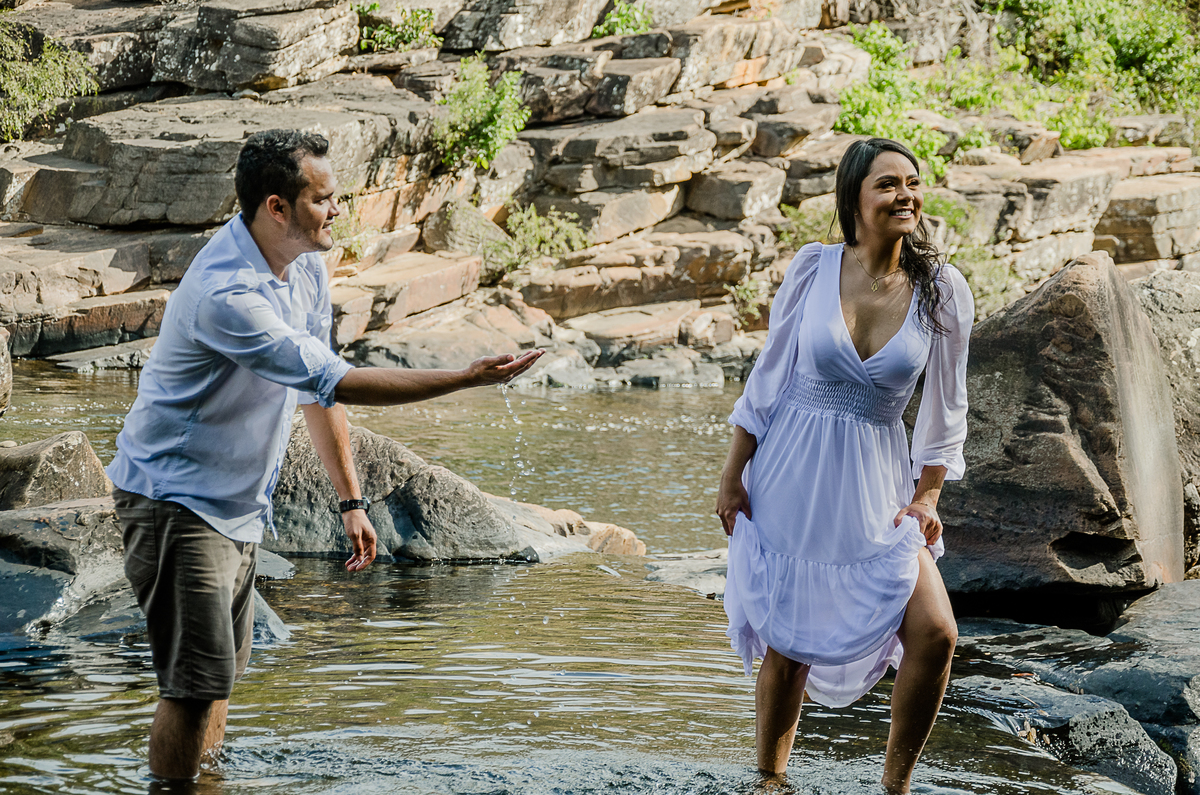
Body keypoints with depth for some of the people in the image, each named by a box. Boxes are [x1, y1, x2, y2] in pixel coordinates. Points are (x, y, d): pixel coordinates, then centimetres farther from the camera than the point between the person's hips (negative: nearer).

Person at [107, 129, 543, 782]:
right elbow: (334, 381, -30)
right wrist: (468, 378, -29)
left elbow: (319, 390, 13)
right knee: (198, 681, -13)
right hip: (175, 500, -9)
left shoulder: (306, 270, 2)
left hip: (237, 507, 9)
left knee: (221, 675, 13)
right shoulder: (224, 294, -28)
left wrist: (351, 501, 12)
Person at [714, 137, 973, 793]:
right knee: (786, 647, 5)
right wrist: (733, 476, 2)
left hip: (876, 489, 1)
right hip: (790, 478, -1)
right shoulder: (814, 268, -6)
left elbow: (946, 407, 4)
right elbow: (768, 377, 2)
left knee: (934, 634, -13)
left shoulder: (941, 291, -4)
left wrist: (927, 497, 0)